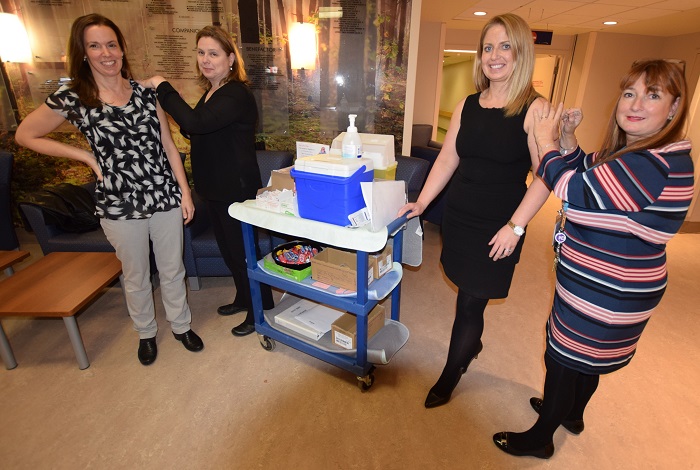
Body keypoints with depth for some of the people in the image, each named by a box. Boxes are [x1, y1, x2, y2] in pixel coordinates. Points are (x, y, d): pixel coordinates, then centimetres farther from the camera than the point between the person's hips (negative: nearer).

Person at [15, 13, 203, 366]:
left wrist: (185, 191, 1)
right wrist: (87, 156, -2)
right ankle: (146, 332, 40)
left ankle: (181, 325, 37)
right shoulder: (72, 98, -3)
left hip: (165, 197, 2)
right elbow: (25, 135, 7)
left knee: (172, 270, 14)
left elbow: (168, 146, 5)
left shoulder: (146, 92, 3)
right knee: (135, 277, 16)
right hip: (120, 205, -1)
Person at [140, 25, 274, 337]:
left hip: (236, 190, -10)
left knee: (243, 251, 2)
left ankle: (261, 311, 22)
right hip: (214, 187, 10)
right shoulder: (211, 93, 13)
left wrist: (162, 87, -20)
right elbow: (200, 133, 19)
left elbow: (195, 122, -31)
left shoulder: (237, 95, -18)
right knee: (228, 248, 21)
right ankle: (243, 298, 41)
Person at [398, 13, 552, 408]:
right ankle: (472, 344, 47)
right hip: (459, 218, 5)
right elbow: (447, 160, 8)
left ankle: (449, 378, 25)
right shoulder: (467, 106, 6)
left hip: (498, 229, -4)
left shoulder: (535, 109, -9)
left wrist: (515, 227, -16)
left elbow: (545, 177, -11)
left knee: (471, 302, 4)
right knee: (469, 295, 18)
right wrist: (421, 203, 3)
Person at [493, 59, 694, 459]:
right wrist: (568, 139, -2)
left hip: (605, 294, -10)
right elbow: (587, 175, 15)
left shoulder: (656, 166, -27)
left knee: (565, 358, 8)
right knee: (584, 356, 27)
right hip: (605, 286, 10)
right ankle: (573, 413, 52)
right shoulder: (632, 151, 4)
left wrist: (546, 141, -12)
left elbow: (576, 193, -26)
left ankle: (541, 438, 31)